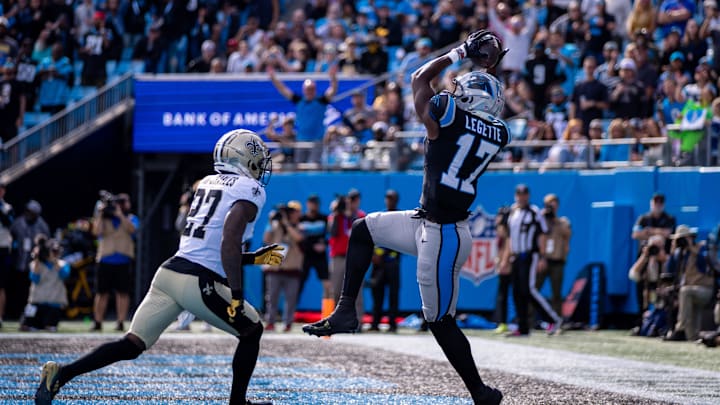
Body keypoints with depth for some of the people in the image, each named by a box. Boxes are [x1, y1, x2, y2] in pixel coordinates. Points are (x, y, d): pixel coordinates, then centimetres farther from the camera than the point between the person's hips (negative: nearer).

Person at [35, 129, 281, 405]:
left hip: (170, 270, 7)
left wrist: (253, 258, 32)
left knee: (133, 345, 6)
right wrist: (237, 296, -18)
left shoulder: (208, 184, 20)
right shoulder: (249, 191, -5)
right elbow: (229, 244, -19)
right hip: (199, 283, -7)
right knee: (252, 331, 13)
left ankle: (62, 373, -7)